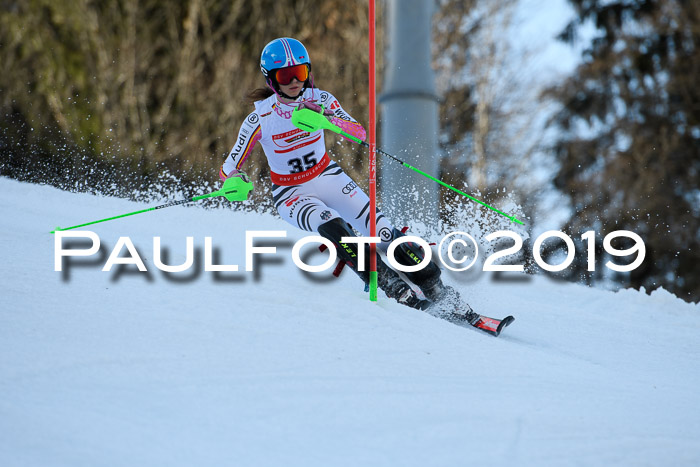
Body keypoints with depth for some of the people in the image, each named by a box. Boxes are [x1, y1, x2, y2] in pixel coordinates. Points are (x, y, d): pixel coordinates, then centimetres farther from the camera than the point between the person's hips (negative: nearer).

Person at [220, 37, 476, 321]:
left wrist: (327, 116, -40)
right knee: (333, 227, -33)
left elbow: (358, 132, -23)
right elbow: (229, 169, -8)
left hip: (328, 178, 3)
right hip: (291, 194, -3)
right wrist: (236, 183, -31)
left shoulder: (318, 100, -10)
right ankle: (396, 290, -33)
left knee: (382, 231, -16)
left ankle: (439, 293, -10)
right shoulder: (259, 120, -16)